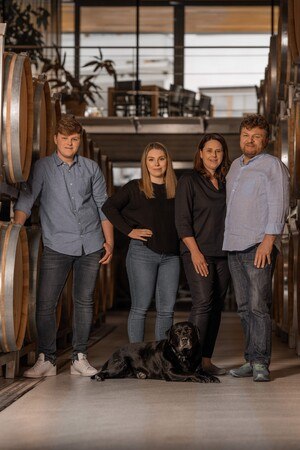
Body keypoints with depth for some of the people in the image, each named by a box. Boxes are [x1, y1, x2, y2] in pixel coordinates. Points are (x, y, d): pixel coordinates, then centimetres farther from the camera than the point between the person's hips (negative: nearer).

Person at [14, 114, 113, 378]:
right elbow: (26, 200, -6)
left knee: (84, 301, 5)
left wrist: (109, 240, 8)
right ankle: (46, 359, 2)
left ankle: (80, 358, 13)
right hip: (57, 245, -2)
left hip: (90, 245, 2)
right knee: (45, 304, -7)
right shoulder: (43, 168, 3)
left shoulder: (91, 168, 10)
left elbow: (103, 206, 13)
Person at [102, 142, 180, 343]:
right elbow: (108, 207, -1)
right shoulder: (135, 188, 2)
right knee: (140, 307, -2)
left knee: (167, 309, 3)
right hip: (142, 252, -4)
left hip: (170, 255, 4)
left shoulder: (175, 189, 12)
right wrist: (129, 230, -7)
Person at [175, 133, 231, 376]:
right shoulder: (189, 181, -1)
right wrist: (195, 251, -14)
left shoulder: (226, 183, 14)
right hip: (198, 252, -6)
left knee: (216, 307, 4)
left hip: (223, 254, 6)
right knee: (203, 303, -16)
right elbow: (182, 220, -7)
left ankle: (206, 360, 9)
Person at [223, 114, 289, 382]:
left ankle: (260, 362, -9)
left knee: (259, 305, -11)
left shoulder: (273, 165, -1)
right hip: (234, 247, 7)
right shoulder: (235, 166, 21)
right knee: (245, 307, 6)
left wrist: (268, 240, -18)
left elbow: (278, 206, -9)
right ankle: (252, 361, 10)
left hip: (258, 246, -7)